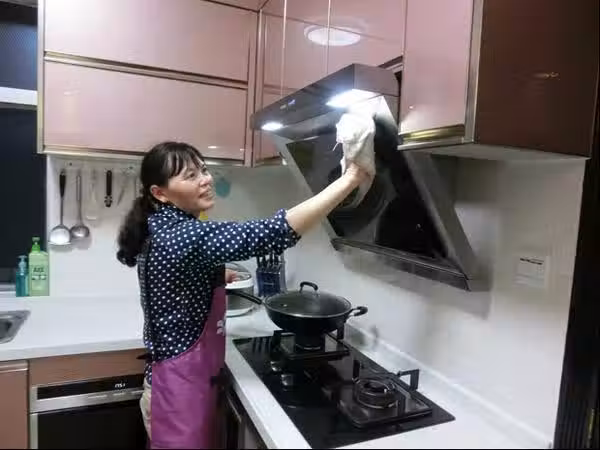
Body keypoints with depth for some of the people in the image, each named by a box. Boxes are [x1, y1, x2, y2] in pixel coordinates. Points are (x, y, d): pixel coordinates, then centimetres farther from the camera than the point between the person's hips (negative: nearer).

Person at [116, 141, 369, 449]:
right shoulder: (183, 237, -27)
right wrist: (351, 178, -38)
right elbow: (270, 234, -39)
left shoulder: (164, 231, 4)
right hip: (180, 390, -9)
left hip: (181, 381, 9)